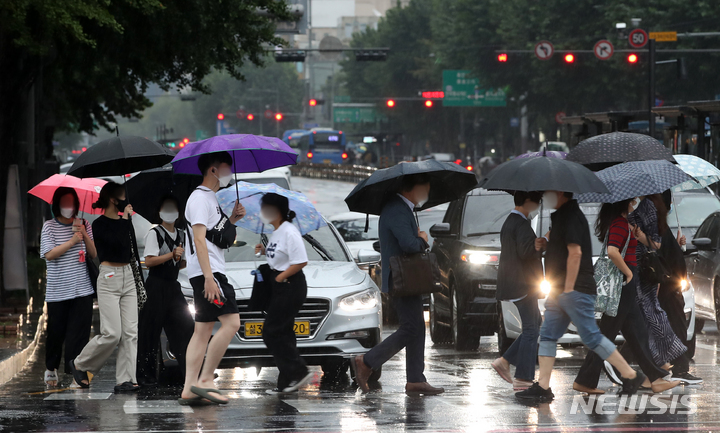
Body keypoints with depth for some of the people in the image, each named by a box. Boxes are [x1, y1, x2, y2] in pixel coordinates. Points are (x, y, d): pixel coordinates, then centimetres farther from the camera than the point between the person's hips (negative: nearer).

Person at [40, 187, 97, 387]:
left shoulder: (83, 224, 8)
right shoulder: (49, 226, 0)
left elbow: (94, 254, 5)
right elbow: (49, 254, -11)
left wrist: (85, 236, -11)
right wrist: (73, 240, -17)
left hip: (82, 289, 2)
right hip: (57, 292, -1)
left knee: (79, 333, -6)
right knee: (56, 332, 7)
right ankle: (51, 368, 30)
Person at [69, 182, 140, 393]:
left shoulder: (122, 222, 13)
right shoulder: (100, 224, -9)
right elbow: (118, 243, -21)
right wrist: (125, 218, -11)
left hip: (127, 276, 7)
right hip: (109, 278, -7)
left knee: (130, 332, -2)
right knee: (112, 333, -11)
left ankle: (125, 380, -2)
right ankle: (80, 365, 10)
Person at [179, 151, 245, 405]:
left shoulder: (210, 198, 22)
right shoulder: (200, 197, -9)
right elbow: (199, 239, -18)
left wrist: (231, 220, 12)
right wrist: (209, 277, -25)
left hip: (211, 273, 10)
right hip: (207, 272, -10)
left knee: (203, 330, 6)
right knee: (231, 322, -16)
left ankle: (189, 389, 3)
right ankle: (204, 380, -16)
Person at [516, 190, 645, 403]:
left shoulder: (571, 216, -14)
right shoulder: (561, 216, 18)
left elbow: (575, 252, -22)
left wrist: (568, 288, -23)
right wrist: (546, 245, 10)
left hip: (576, 290, -11)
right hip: (560, 290, 11)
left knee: (591, 337, -8)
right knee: (547, 335, 5)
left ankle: (631, 375, -1)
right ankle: (543, 387, 3)